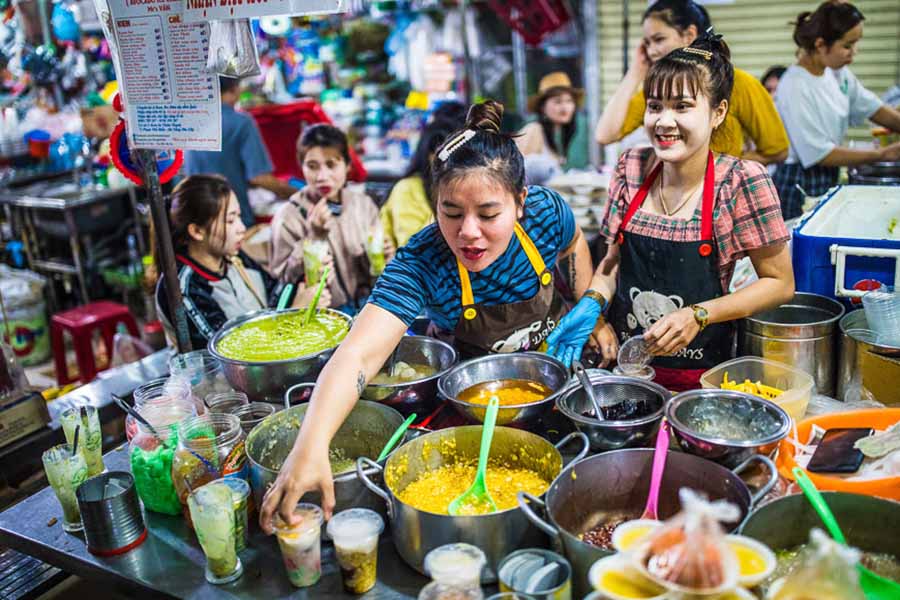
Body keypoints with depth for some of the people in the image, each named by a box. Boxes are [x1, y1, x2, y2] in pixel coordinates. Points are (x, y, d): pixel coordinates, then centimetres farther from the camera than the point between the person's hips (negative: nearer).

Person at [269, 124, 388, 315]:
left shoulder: (363, 204, 5)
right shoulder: (288, 217, -6)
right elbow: (284, 278, -9)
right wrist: (314, 237, -17)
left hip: (366, 305, 4)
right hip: (323, 312, -3)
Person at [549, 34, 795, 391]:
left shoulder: (741, 181, -15)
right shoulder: (632, 169, -4)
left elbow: (780, 283, -8)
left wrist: (698, 315, -20)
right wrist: (592, 303, -12)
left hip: (699, 375, -3)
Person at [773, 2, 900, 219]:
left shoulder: (838, 73, 3)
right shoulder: (795, 88, -21)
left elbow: (873, 108, 10)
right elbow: (819, 154, -20)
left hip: (828, 179, 8)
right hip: (800, 185, -8)